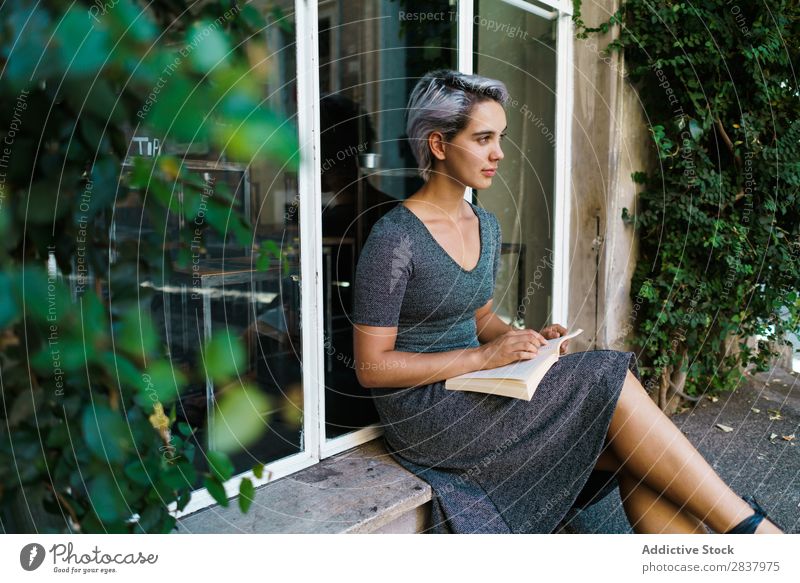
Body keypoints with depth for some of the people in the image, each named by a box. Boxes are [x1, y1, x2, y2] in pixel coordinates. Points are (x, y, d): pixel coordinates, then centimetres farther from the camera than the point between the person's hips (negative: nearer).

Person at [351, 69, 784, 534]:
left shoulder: (486, 225, 9)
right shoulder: (395, 240, -16)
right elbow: (371, 367, -15)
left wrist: (526, 340, -2)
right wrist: (485, 356, -20)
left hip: (474, 392, 7)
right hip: (423, 412, -7)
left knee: (635, 459, -14)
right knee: (609, 381, -19)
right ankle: (748, 527, -8)